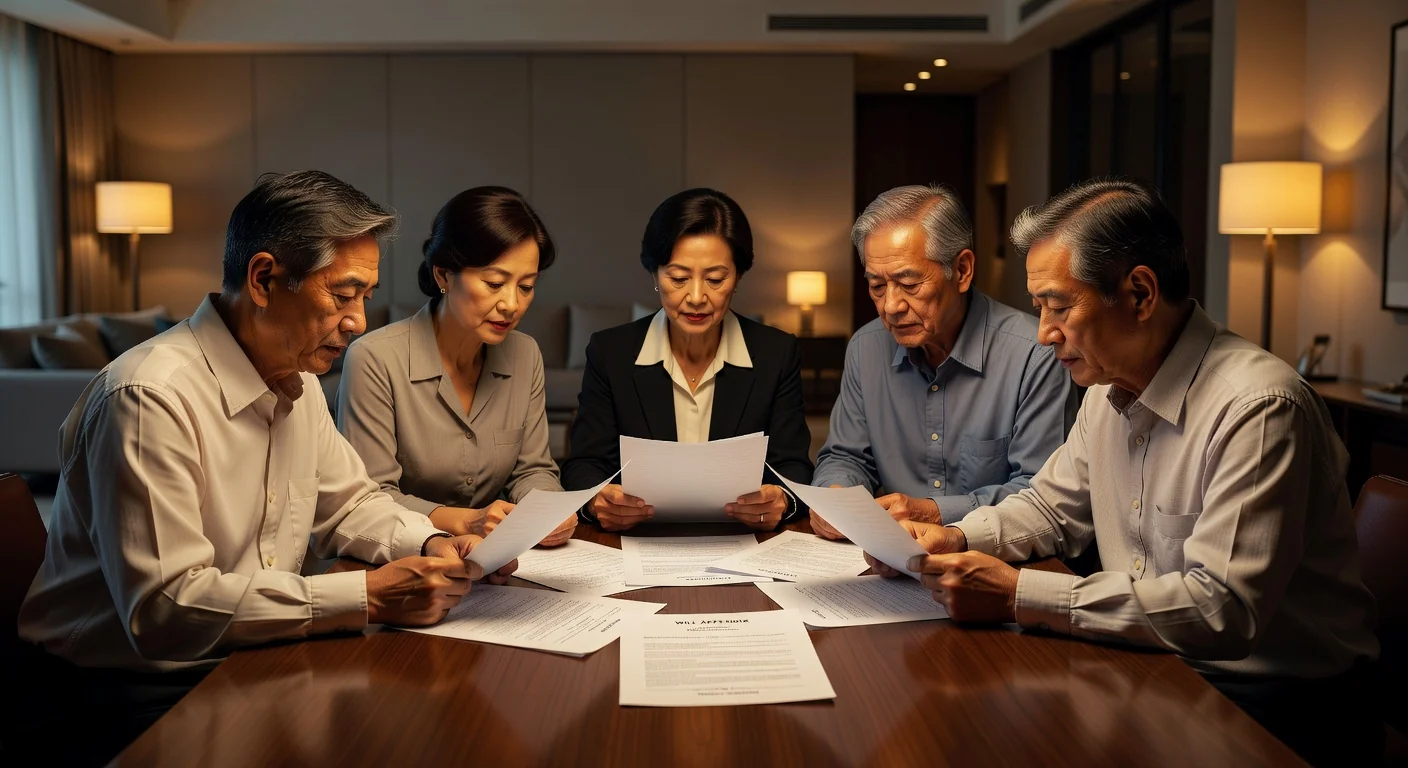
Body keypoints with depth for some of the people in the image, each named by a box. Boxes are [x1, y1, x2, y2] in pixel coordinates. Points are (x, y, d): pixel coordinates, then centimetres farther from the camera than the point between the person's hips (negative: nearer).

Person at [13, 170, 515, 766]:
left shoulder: (298, 381, 7)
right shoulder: (152, 397, -22)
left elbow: (348, 504, 17)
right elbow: (164, 608, -28)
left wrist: (433, 545, -4)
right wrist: (367, 597, -29)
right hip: (136, 690, -8)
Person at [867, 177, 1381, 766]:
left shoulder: (1259, 408, -23)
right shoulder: (1107, 393, 5)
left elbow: (1221, 607, -30)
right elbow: (1052, 507, 18)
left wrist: (1018, 596, -30)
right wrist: (956, 539, -3)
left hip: (1277, 706, -7)